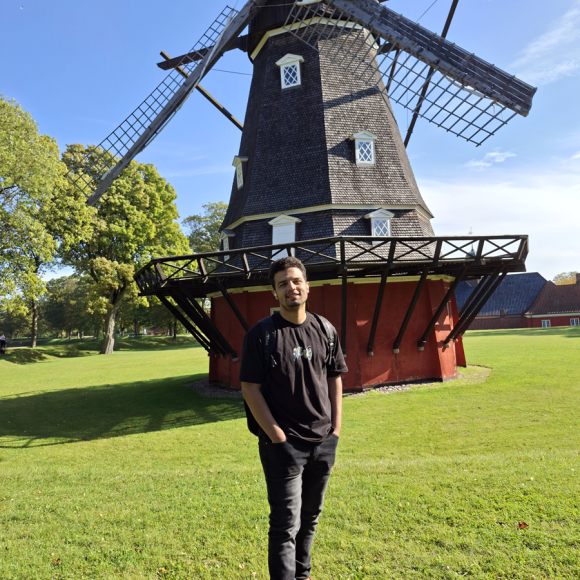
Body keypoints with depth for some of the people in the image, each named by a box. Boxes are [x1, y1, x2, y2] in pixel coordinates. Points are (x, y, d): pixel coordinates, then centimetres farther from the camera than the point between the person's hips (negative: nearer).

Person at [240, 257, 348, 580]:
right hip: (283, 444, -5)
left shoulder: (325, 330, 3)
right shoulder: (261, 334, -11)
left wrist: (336, 428, 3)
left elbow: (335, 380, 8)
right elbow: (250, 388, -11)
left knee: (311, 516, 22)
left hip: (324, 443, 5)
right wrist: (277, 435, -14)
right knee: (286, 525, 3)